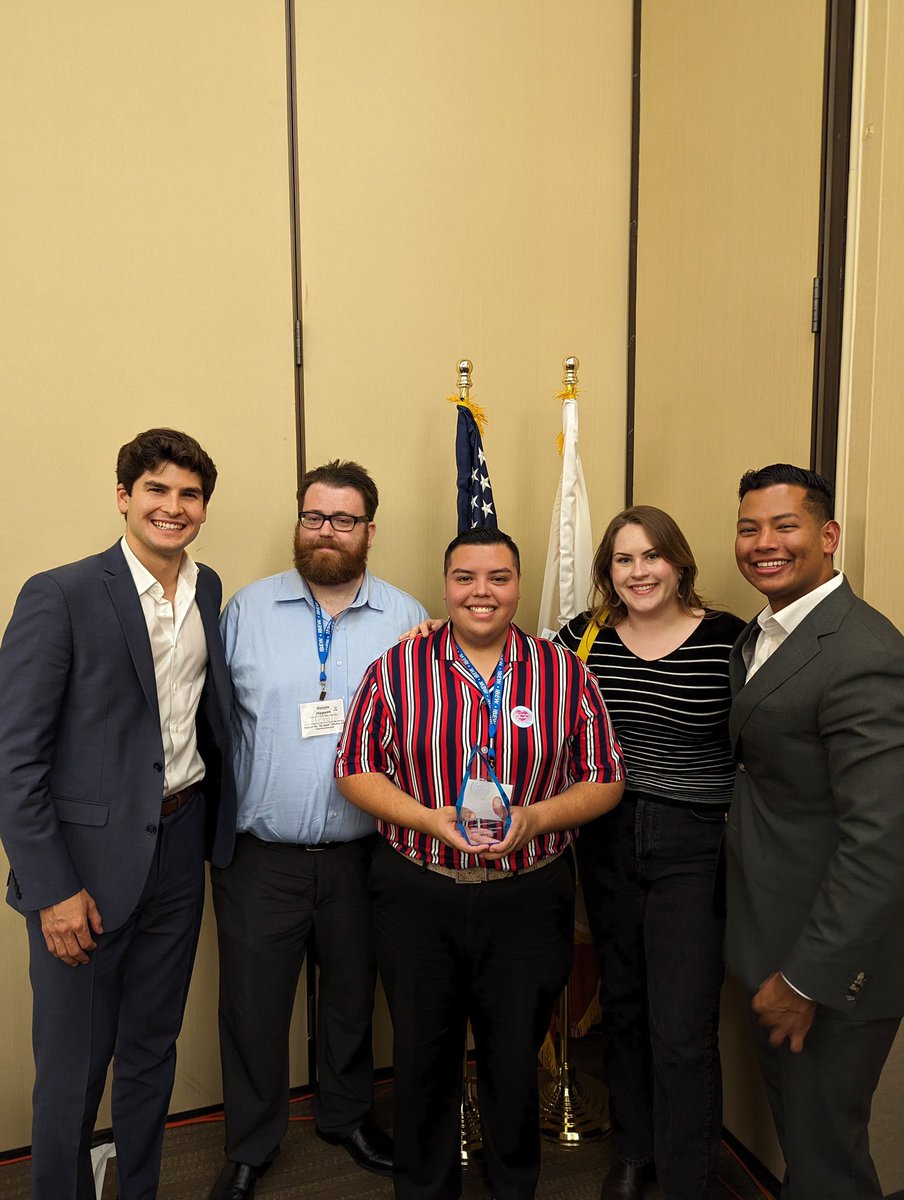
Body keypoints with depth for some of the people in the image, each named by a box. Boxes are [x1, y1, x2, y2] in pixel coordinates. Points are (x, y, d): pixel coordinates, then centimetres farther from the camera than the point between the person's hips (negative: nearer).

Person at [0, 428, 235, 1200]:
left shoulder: (208, 589, 4)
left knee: (152, 1054, 21)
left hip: (180, 848, 5)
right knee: (73, 1068, 12)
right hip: (87, 858, -5)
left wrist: (216, 822, 3)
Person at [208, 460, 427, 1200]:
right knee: (253, 1003, 14)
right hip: (259, 853, 0)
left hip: (362, 853, 1)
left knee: (352, 995, 20)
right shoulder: (248, 609, -2)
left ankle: (347, 1113, 47)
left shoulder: (408, 619, -2)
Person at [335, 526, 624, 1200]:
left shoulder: (565, 675, -2)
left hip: (530, 898, 0)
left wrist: (534, 819, -17)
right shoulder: (396, 670, -3)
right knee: (422, 1055, 17)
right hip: (415, 896, 0)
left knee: (516, 1059, 17)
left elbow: (604, 781, 0)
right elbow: (356, 770, -1)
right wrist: (430, 819, -16)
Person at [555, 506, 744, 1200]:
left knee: (683, 1033, 0)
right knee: (621, 1005, 20)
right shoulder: (586, 636, -2)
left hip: (695, 849, -3)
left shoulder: (729, 639, -11)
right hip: (607, 841, 4)